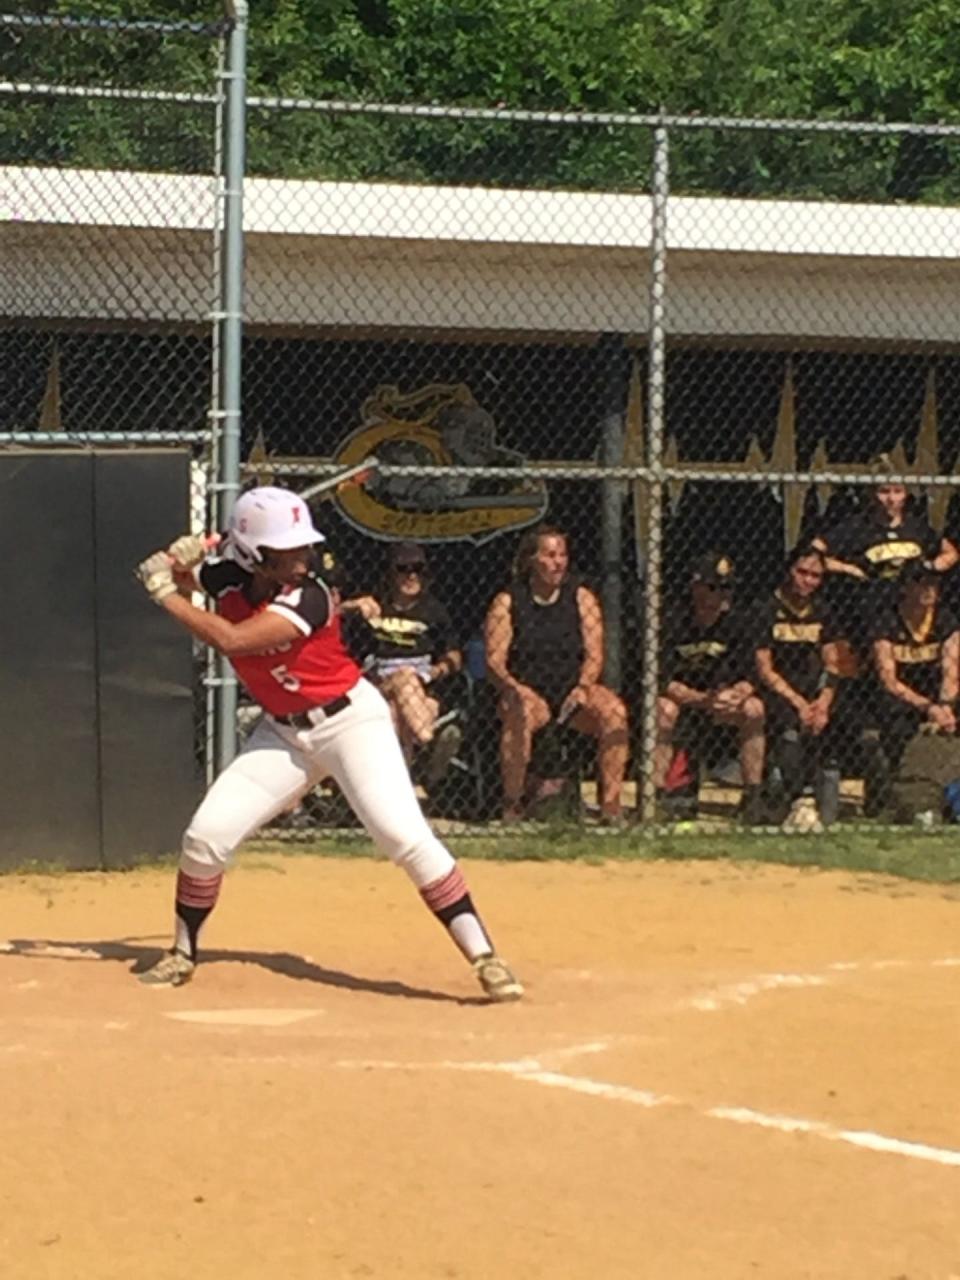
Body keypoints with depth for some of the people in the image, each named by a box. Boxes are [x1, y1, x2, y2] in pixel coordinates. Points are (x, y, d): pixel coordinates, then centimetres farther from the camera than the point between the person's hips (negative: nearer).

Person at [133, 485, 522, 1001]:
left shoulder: (307, 597, -26)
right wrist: (176, 561, -12)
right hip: (283, 732, 6)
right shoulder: (228, 580, -8)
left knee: (405, 836, -20)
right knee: (206, 834, -4)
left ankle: (483, 957, -18)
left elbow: (230, 639, -35)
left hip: (350, 721, -6)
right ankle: (182, 954, 17)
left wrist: (166, 595, -26)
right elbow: (176, 577, 12)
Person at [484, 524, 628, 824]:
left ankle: (610, 802, -25)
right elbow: (494, 660, -4)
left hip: (574, 690, 2)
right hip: (529, 691, -2)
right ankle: (512, 803, -29)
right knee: (521, 713, -37)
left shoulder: (581, 599, 9)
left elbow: (594, 655, 2)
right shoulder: (507, 603, 3)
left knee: (613, 711, -28)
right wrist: (512, 687, -24)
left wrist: (582, 687, -17)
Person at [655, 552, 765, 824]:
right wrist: (701, 699, -39)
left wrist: (737, 694, -32)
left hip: (715, 694, 4)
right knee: (665, 709, -37)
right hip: (680, 696, -4)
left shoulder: (733, 623, -7)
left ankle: (753, 795, -16)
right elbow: (662, 681, -26)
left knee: (754, 708, -22)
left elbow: (748, 677, -7)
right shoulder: (672, 621, -19)